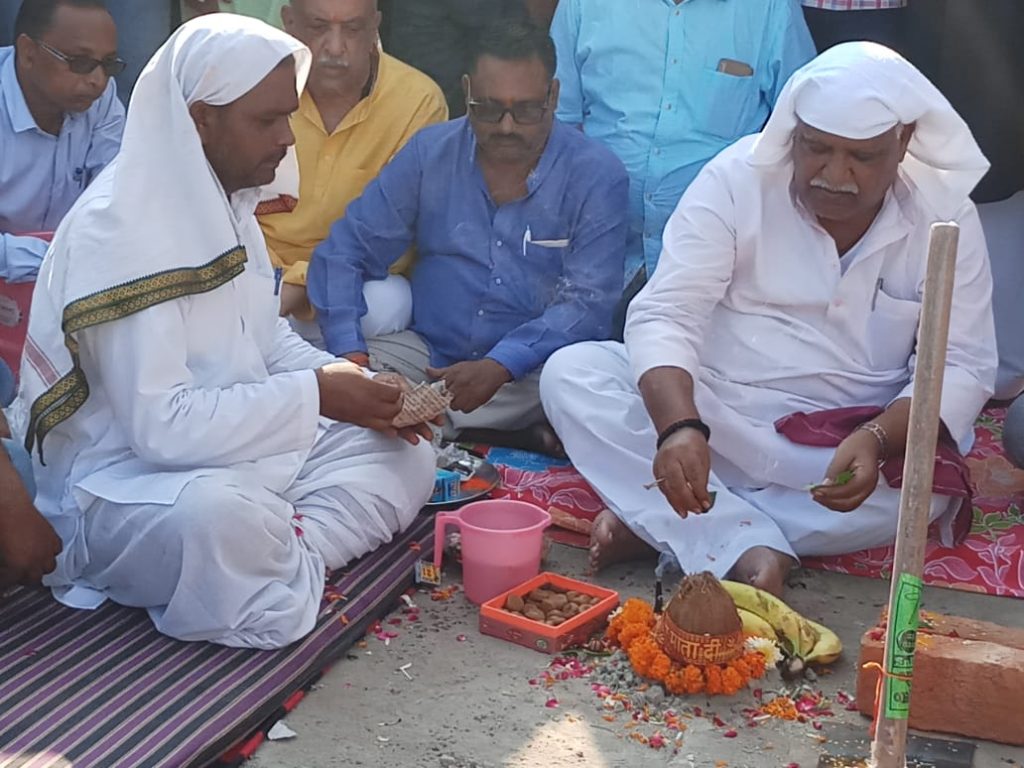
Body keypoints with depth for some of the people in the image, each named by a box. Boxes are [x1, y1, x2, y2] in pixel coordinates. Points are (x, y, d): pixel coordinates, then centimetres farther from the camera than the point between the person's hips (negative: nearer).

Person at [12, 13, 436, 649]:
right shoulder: (121, 231, -23)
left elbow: (265, 336, 15)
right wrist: (316, 397, -23)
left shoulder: (221, 199, 4)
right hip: (121, 485, -9)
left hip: (239, 444, 9)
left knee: (406, 451, 3)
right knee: (222, 517, -40)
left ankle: (286, 554, -16)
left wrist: (343, 380, -4)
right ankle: (287, 574, -9)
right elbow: (160, 425, -28)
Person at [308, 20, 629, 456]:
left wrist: (500, 366, -28)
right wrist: (350, 353, -15)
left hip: (534, 369, -3)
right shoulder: (429, 153, 2)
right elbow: (345, 252, 2)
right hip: (427, 353, 3)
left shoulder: (597, 176, -6)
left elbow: (586, 303, -12)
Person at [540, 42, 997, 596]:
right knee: (570, 374, -22)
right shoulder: (737, 179, -9)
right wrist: (679, 426, -36)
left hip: (844, 449, 1)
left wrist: (876, 439, -27)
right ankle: (743, 546, -34)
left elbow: (963, 366, -6)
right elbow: (664, 315, -16)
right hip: (707, 415, 0)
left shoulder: (945, 217, -4)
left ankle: (657, 523, -24)